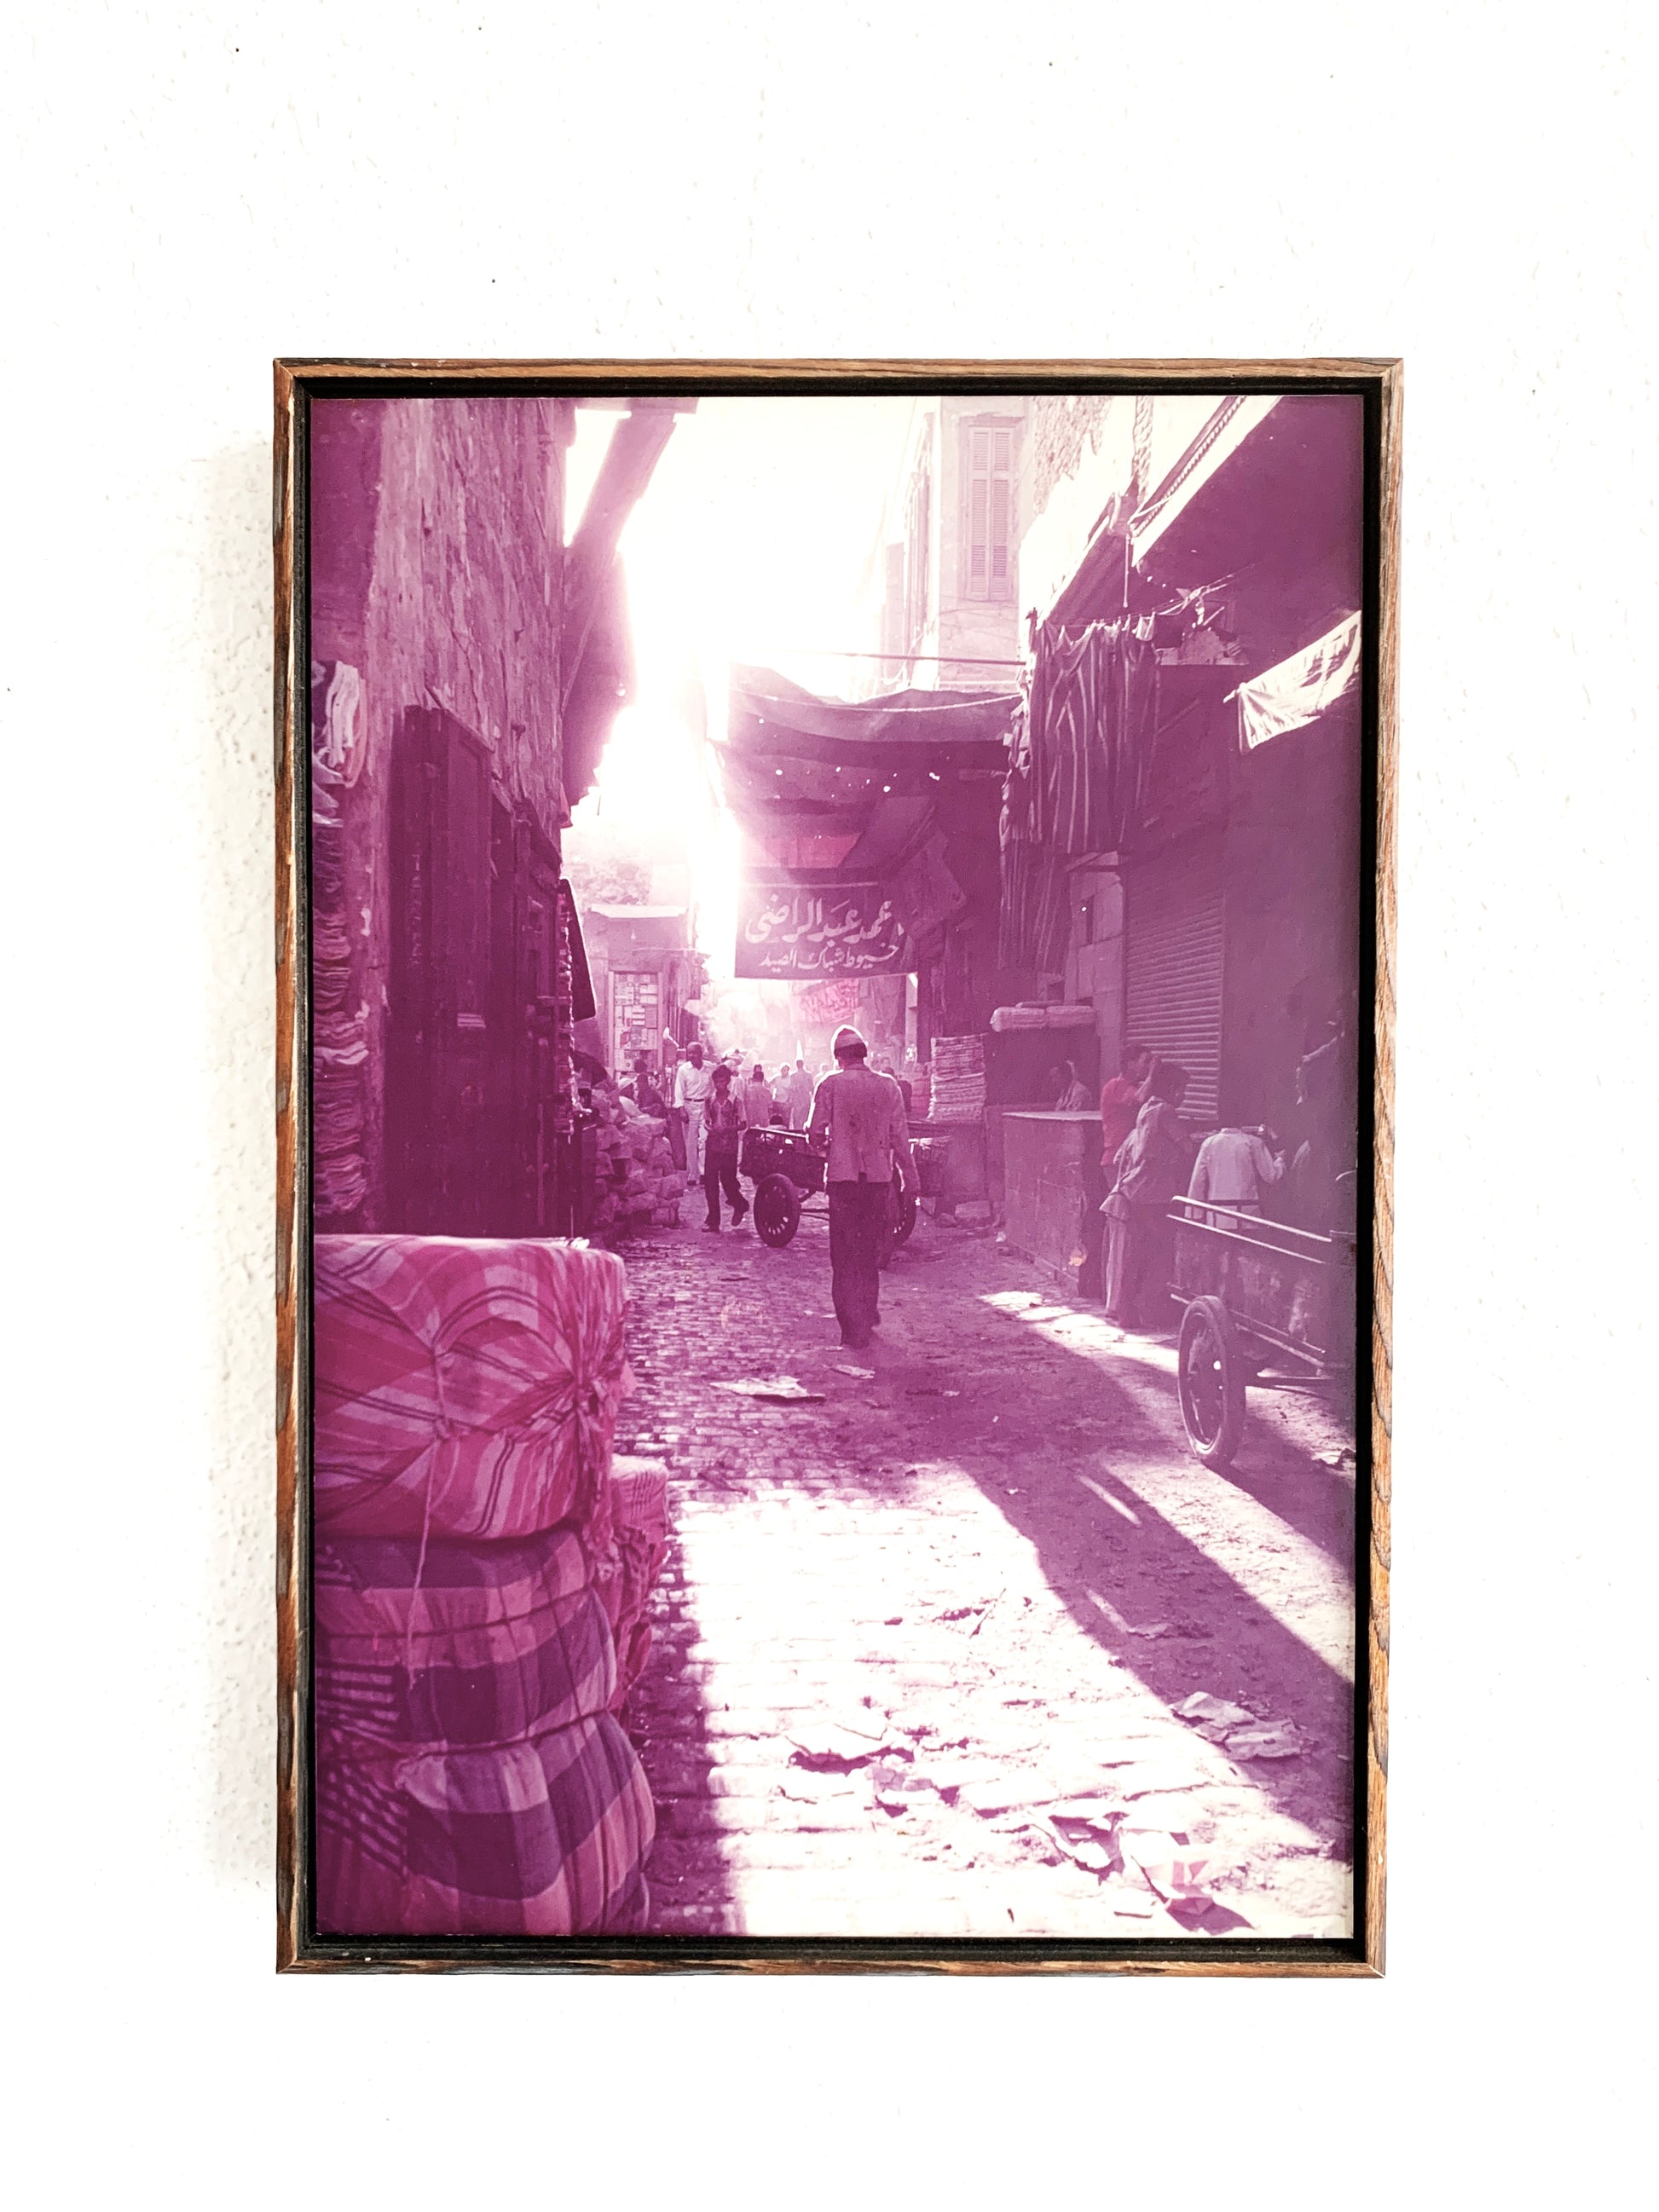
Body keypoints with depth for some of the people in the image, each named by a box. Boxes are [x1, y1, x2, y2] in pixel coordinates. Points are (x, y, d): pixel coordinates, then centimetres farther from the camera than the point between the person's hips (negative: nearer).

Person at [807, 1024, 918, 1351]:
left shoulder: (831, 1085, -4)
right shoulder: (888, 1086, 2)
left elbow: (816, 1134, -4)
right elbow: (900, 1136, 3)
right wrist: (910, 1177, 11)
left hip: (843, 1176, -2)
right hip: (879, 1176, 2)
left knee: (845, 1254, 4)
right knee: (871, 1251, 18)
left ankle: (854, 1328, 0)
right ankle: (868, 1315, 30)